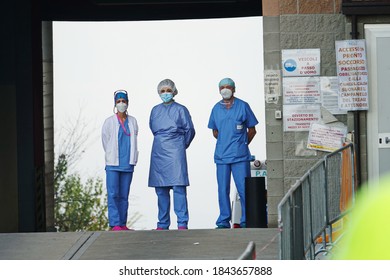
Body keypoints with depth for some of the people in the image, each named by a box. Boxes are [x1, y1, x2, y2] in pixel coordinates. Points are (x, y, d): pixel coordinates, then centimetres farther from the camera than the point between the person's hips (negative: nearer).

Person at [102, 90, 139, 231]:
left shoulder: (133, 121, 8)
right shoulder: (109, 122, -1)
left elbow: (133, 141, 14)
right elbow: (105, 142, 5)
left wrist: (131, 158, 9)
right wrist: (111, 158, 8)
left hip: (128, 164, 3)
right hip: (113, 164, -3)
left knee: (124, 195, 5)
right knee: (113, 194, -8)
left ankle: (122, 224, 8)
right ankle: (115, 224, -10)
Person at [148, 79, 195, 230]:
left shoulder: (181, 110, 1)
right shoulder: (155, 110, 13)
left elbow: (189, 130, 6)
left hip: (175, 151, -4)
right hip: (158, 152, 5)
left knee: (179, 187, -11)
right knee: (161, 189, 4)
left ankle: (182, 223, -12)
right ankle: (163, 224, 9)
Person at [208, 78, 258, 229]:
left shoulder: (243, 106, 1)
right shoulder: (216, 108, 10)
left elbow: (252, 130, 7)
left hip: (240, 155, -3)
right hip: (221, 156, 3)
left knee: (244, 189, -6)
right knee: (223, 190, 4)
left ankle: (246, 221, -1)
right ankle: (224, 221, 10)